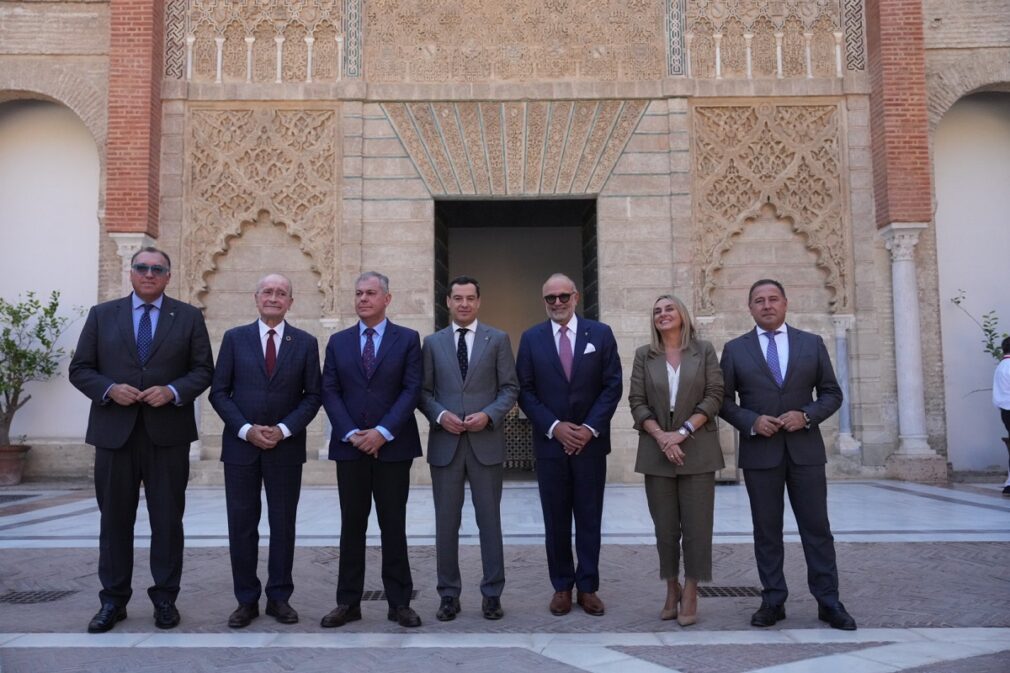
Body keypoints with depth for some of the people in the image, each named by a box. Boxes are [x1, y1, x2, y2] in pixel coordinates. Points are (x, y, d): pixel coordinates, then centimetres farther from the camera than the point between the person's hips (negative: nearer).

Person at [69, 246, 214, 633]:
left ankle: (165, 598, 17)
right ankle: (113, 600, 20)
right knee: (114, 519, 9)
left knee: (168, 520, 6)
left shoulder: (189, 317, 6)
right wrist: (109, 389, -13)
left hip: (168, 434, -1)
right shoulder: (101, 315, 9)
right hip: (114, 432, 1)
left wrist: (173, 391, -15)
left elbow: (203, 370, 3)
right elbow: (79, 369, 6)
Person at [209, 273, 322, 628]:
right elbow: (219, 392, 1)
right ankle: (246, 600, 16)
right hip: (240, 445, 0)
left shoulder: (306, 343, 4)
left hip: (286, 447, 0)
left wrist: (283, 429, -11)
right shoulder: (234, 338, 4)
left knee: (283, 524, 6)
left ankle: (279, 597, 18)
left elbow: (313, 396, 1)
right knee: (241, 525, 5)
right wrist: (247, 430, -11)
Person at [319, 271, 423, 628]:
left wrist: (383, 432, -13)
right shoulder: (338, 342, 10)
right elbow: (329, 392, 4)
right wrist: (351, 433, -9)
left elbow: (412, 390, -5)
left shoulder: (407, 339, 3)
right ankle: (348, 602, 17)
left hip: (393, 446, -2)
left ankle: (399, 602, 14)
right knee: (351, 526, 8)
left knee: (393, 526, 5)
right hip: (350, 447, 2)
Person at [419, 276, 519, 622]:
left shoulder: (498, 339, 5)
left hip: (486, 442, -1)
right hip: (445, 443, 1)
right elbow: (424, 391, 7)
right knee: (446, 522, 7)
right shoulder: (432, 342, 9)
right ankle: (449, 594, 19)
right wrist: (440, 415, -11)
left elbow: (510, 388, 2)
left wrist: (489, 415, -14)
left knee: (489, 519, 5)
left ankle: (492, 593, 17)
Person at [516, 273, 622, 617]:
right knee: (556, 519, 7)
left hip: (591, 441, 0)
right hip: (550, 441, 0)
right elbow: (525, 392, 0)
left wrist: (591, 428, -10)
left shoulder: (600, 333, 2)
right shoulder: (531, 338, 3)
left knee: (589, 518, 7)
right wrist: (555, 427, -11)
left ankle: (587, 586, 18)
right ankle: (562, 586, 20)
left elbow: (612, 386, 0)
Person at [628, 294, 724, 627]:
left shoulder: (704, 351, 4)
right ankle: (671, 591, 18)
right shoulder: (644, 355, 8)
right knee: (665, 525, 6)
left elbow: (714, 396, -2)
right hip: (657, 450, 1)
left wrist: (682, 432, -12)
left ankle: (690, 595, 9)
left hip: (697, 449, -1)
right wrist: (661, 436, -11)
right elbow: (637, 401, 3)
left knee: (696, 523, 0)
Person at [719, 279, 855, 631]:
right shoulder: (735, 349, 4)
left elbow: (832, 393, 6)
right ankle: (773, 601, 16)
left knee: (816, 527, 4)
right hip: (759, 451, 0)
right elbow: (724, 400, 4)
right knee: (767, 530, 7)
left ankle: (828, 601, 15)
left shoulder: (812, 343, 6)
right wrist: (751, 421, -13)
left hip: (805, 448, 1)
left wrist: (807, 415, -11)